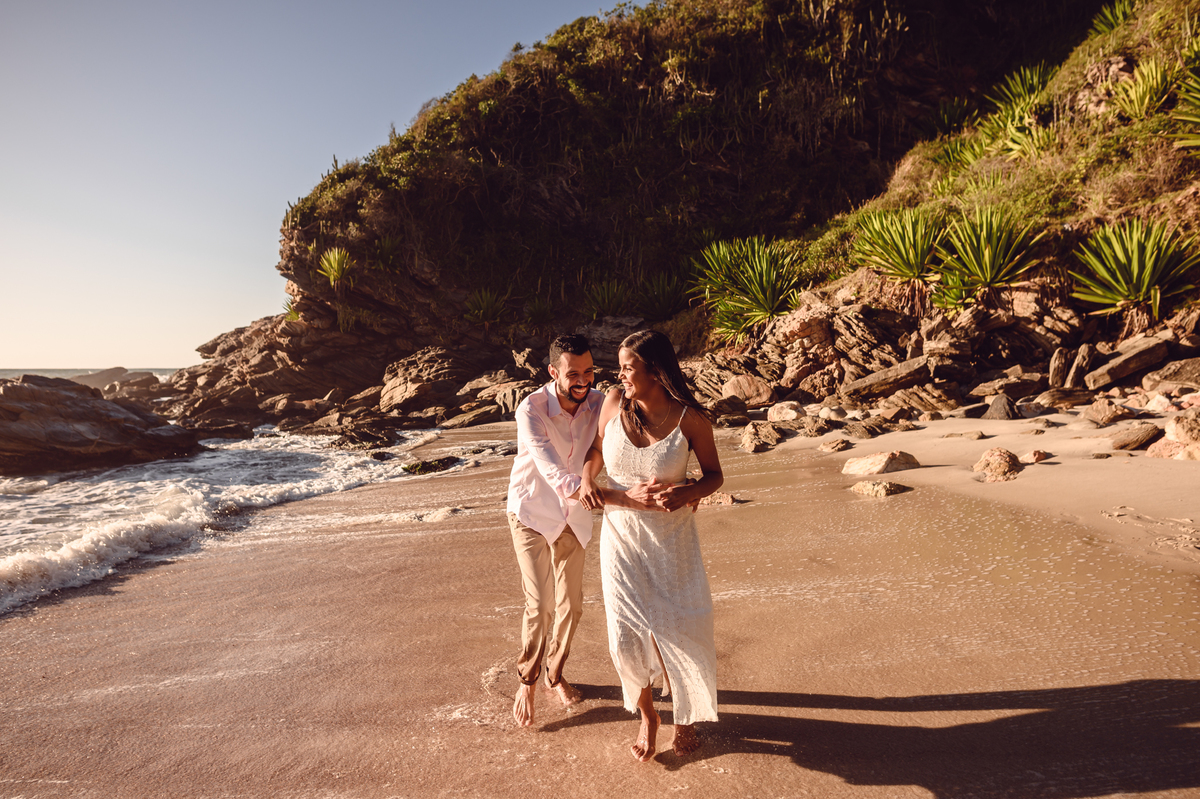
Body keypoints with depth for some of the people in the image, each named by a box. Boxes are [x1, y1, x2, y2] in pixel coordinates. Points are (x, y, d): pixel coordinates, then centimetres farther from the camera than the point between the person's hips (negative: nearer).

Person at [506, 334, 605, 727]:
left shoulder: (598, 404, -12)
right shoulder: (531, 410, -24)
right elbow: (545, 461, -39)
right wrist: (575, 486, -59)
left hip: (573, 516, 4)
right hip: (531, 513, -4)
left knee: (571, 604, 11)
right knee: (540, 605, -8)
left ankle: (555, 673, 35)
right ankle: (527, 680, 18)